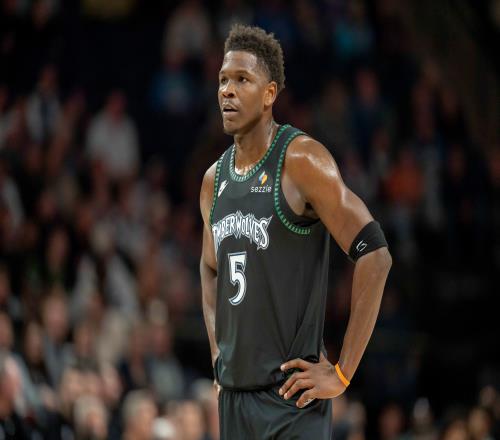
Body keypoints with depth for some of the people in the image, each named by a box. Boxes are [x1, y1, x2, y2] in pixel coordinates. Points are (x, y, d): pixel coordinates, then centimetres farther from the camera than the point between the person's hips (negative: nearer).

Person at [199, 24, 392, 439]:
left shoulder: (301, 161, -10)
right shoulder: (215, 179, 11)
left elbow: (375, 256, -15)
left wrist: (342, 374, -15)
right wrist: (217, 354, 14)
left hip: (292, 400, -7)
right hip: (234, 394, 7)